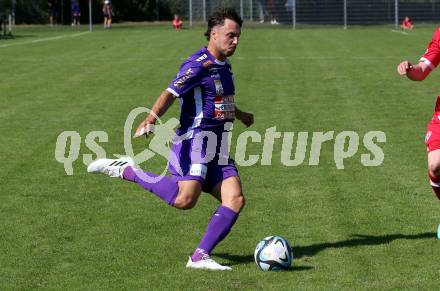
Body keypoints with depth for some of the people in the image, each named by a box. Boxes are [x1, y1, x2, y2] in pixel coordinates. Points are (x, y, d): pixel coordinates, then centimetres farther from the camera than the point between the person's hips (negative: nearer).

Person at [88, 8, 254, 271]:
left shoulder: (223, 65, 17)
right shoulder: (199, 64, -11)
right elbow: (170, 94, -24)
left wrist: (240, 114, 53)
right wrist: (151, 120, -40)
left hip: (218, 152, 8)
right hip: (194, 141, -8)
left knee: (236, 199, -9)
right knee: (184, 200, -24)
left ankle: (200, 256, -7)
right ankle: (125, 170, -7)